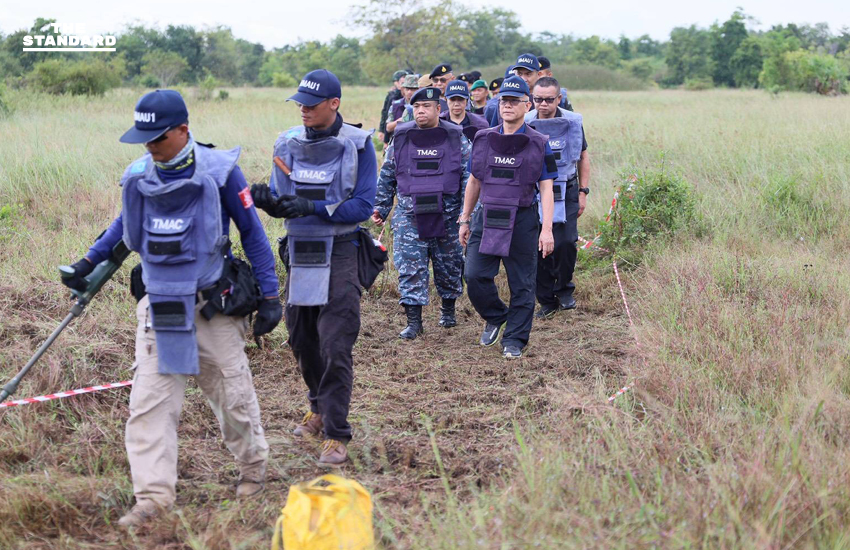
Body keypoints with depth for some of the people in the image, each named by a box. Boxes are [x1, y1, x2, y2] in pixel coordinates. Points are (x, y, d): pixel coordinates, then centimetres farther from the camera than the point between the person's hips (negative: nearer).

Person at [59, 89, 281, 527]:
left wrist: (270, 295, -2)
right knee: (149, 399, -5)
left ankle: (253, 465, 33)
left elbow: (251, 232, -2)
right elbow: (126, 223, 22)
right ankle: (153, 494, -2)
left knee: (232, 392, 8)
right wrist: (89, 262, 20)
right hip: (159, 306, 3)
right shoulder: (138, 176, 0)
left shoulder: (218, 172, -10)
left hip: (212, 305, -3)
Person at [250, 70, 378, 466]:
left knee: (335, 346, -9)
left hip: (339, 253, -5)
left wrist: (312, 208, -20)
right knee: (301, 339, 15)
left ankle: (336, 435, -6)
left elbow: (363, 206, -11)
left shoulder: (357, 145, -6)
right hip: (299, 252, 5)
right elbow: (282, 203, 11)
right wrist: (267, 200, -13)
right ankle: (321, 408, 37)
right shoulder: (287, 143, 8)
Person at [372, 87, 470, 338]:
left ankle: (448, 309, 33)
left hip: (447, 215, 0)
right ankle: (413, 321, -2)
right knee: (410, 268, -6)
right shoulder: (401, 139, 5)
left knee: (449, 266, 11)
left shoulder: (456, 139, 2)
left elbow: (470, 177, 2)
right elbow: (387, 177, 14)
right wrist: (380, 207, 10)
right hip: (409, 216, 0)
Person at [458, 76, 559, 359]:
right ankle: (495, 317, 21)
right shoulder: (483, 139, 8)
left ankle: (514, 339, 14)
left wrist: (547, 229, -10)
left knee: (522, 285, 2)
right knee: (475, 276, -6)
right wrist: (464, 220, 14)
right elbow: (474, 181, 16)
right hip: (487, 218, 2)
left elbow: (546, 187, -2)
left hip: (522, 221, -2)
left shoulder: (539, 144, 0)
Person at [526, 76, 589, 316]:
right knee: (539, 248, 0)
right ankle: (546, 300, 13)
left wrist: (583, 192, 5)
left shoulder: (572, 123, -1)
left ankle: (564, 289, 11)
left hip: (565, 192, 0)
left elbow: (583, 158, 10)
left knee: (565, 243, -14)